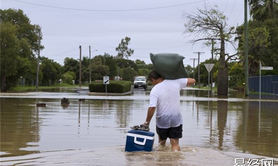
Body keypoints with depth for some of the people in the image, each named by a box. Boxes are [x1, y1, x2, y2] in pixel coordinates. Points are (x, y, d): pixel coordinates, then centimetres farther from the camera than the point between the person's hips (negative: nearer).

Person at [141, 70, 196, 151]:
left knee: (162, 143, 21)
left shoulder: (155, 90, -14)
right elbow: (192, 81, 3)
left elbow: (152, 108, -22)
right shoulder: (176, 82, -5)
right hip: (176, 120, 2)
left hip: (162, 121, -2)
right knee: (175, 144, 4)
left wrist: (147, 122, -12)